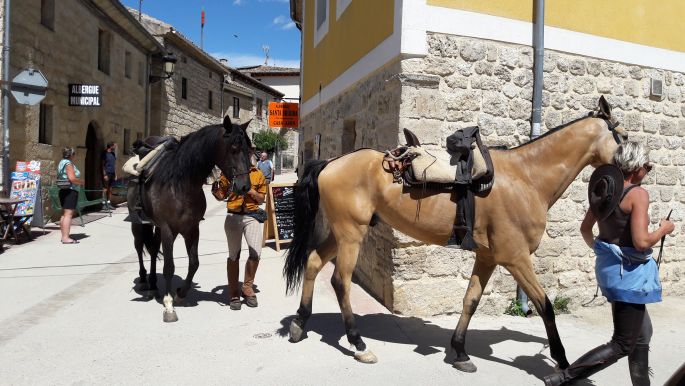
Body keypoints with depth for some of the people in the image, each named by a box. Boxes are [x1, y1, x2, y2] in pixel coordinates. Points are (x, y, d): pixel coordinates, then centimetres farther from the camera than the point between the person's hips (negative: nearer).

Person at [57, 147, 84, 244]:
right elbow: (72, 178, -23)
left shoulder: (61, 163, 17)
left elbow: (59, 178, 22)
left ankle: (64, 236, 19)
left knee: (64, 214, 13)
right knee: (68, 214, -11)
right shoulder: (69, 163, -13)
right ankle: (66, 238, -13)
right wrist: (81, 181, -6)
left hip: (63, 190, 10)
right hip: (70, 191, -10)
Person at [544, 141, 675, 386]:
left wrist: (597, 248, 33)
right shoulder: (638, 194, -18)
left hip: (609, 265, 9)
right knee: (622, 345, 1)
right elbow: (641, 242, -24)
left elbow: (585, 228, 15)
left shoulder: (606, 190, 5)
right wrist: (664, 230, -5)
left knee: (642, 333, 25)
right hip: (629, 272, -9)